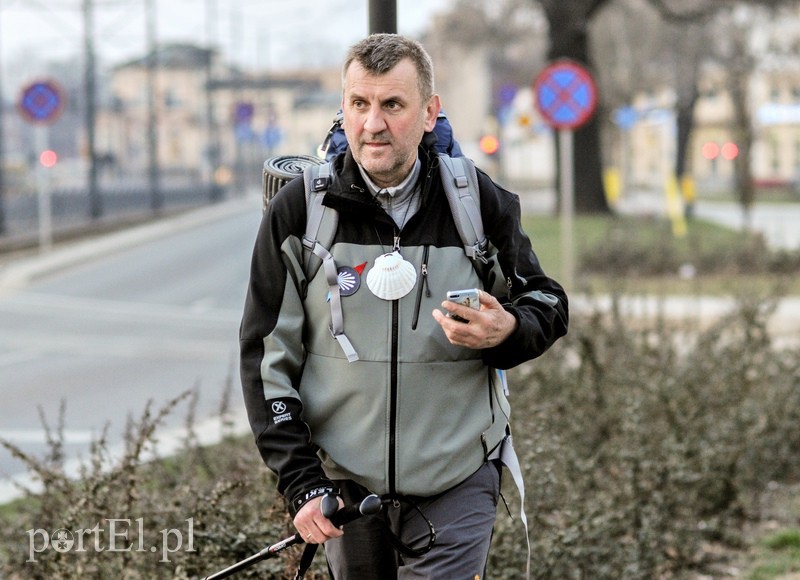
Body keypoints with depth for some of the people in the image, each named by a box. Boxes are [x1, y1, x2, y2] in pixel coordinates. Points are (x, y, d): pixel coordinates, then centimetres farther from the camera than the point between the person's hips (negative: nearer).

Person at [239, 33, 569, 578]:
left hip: (457, 488, -1)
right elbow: (267, 354, -1)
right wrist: (301, 482, -8)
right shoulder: (299, 209, -3)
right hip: (345, 486, 1)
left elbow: (548, 304, 11)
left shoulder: (479, 202, -2)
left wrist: (508, 331, -15)